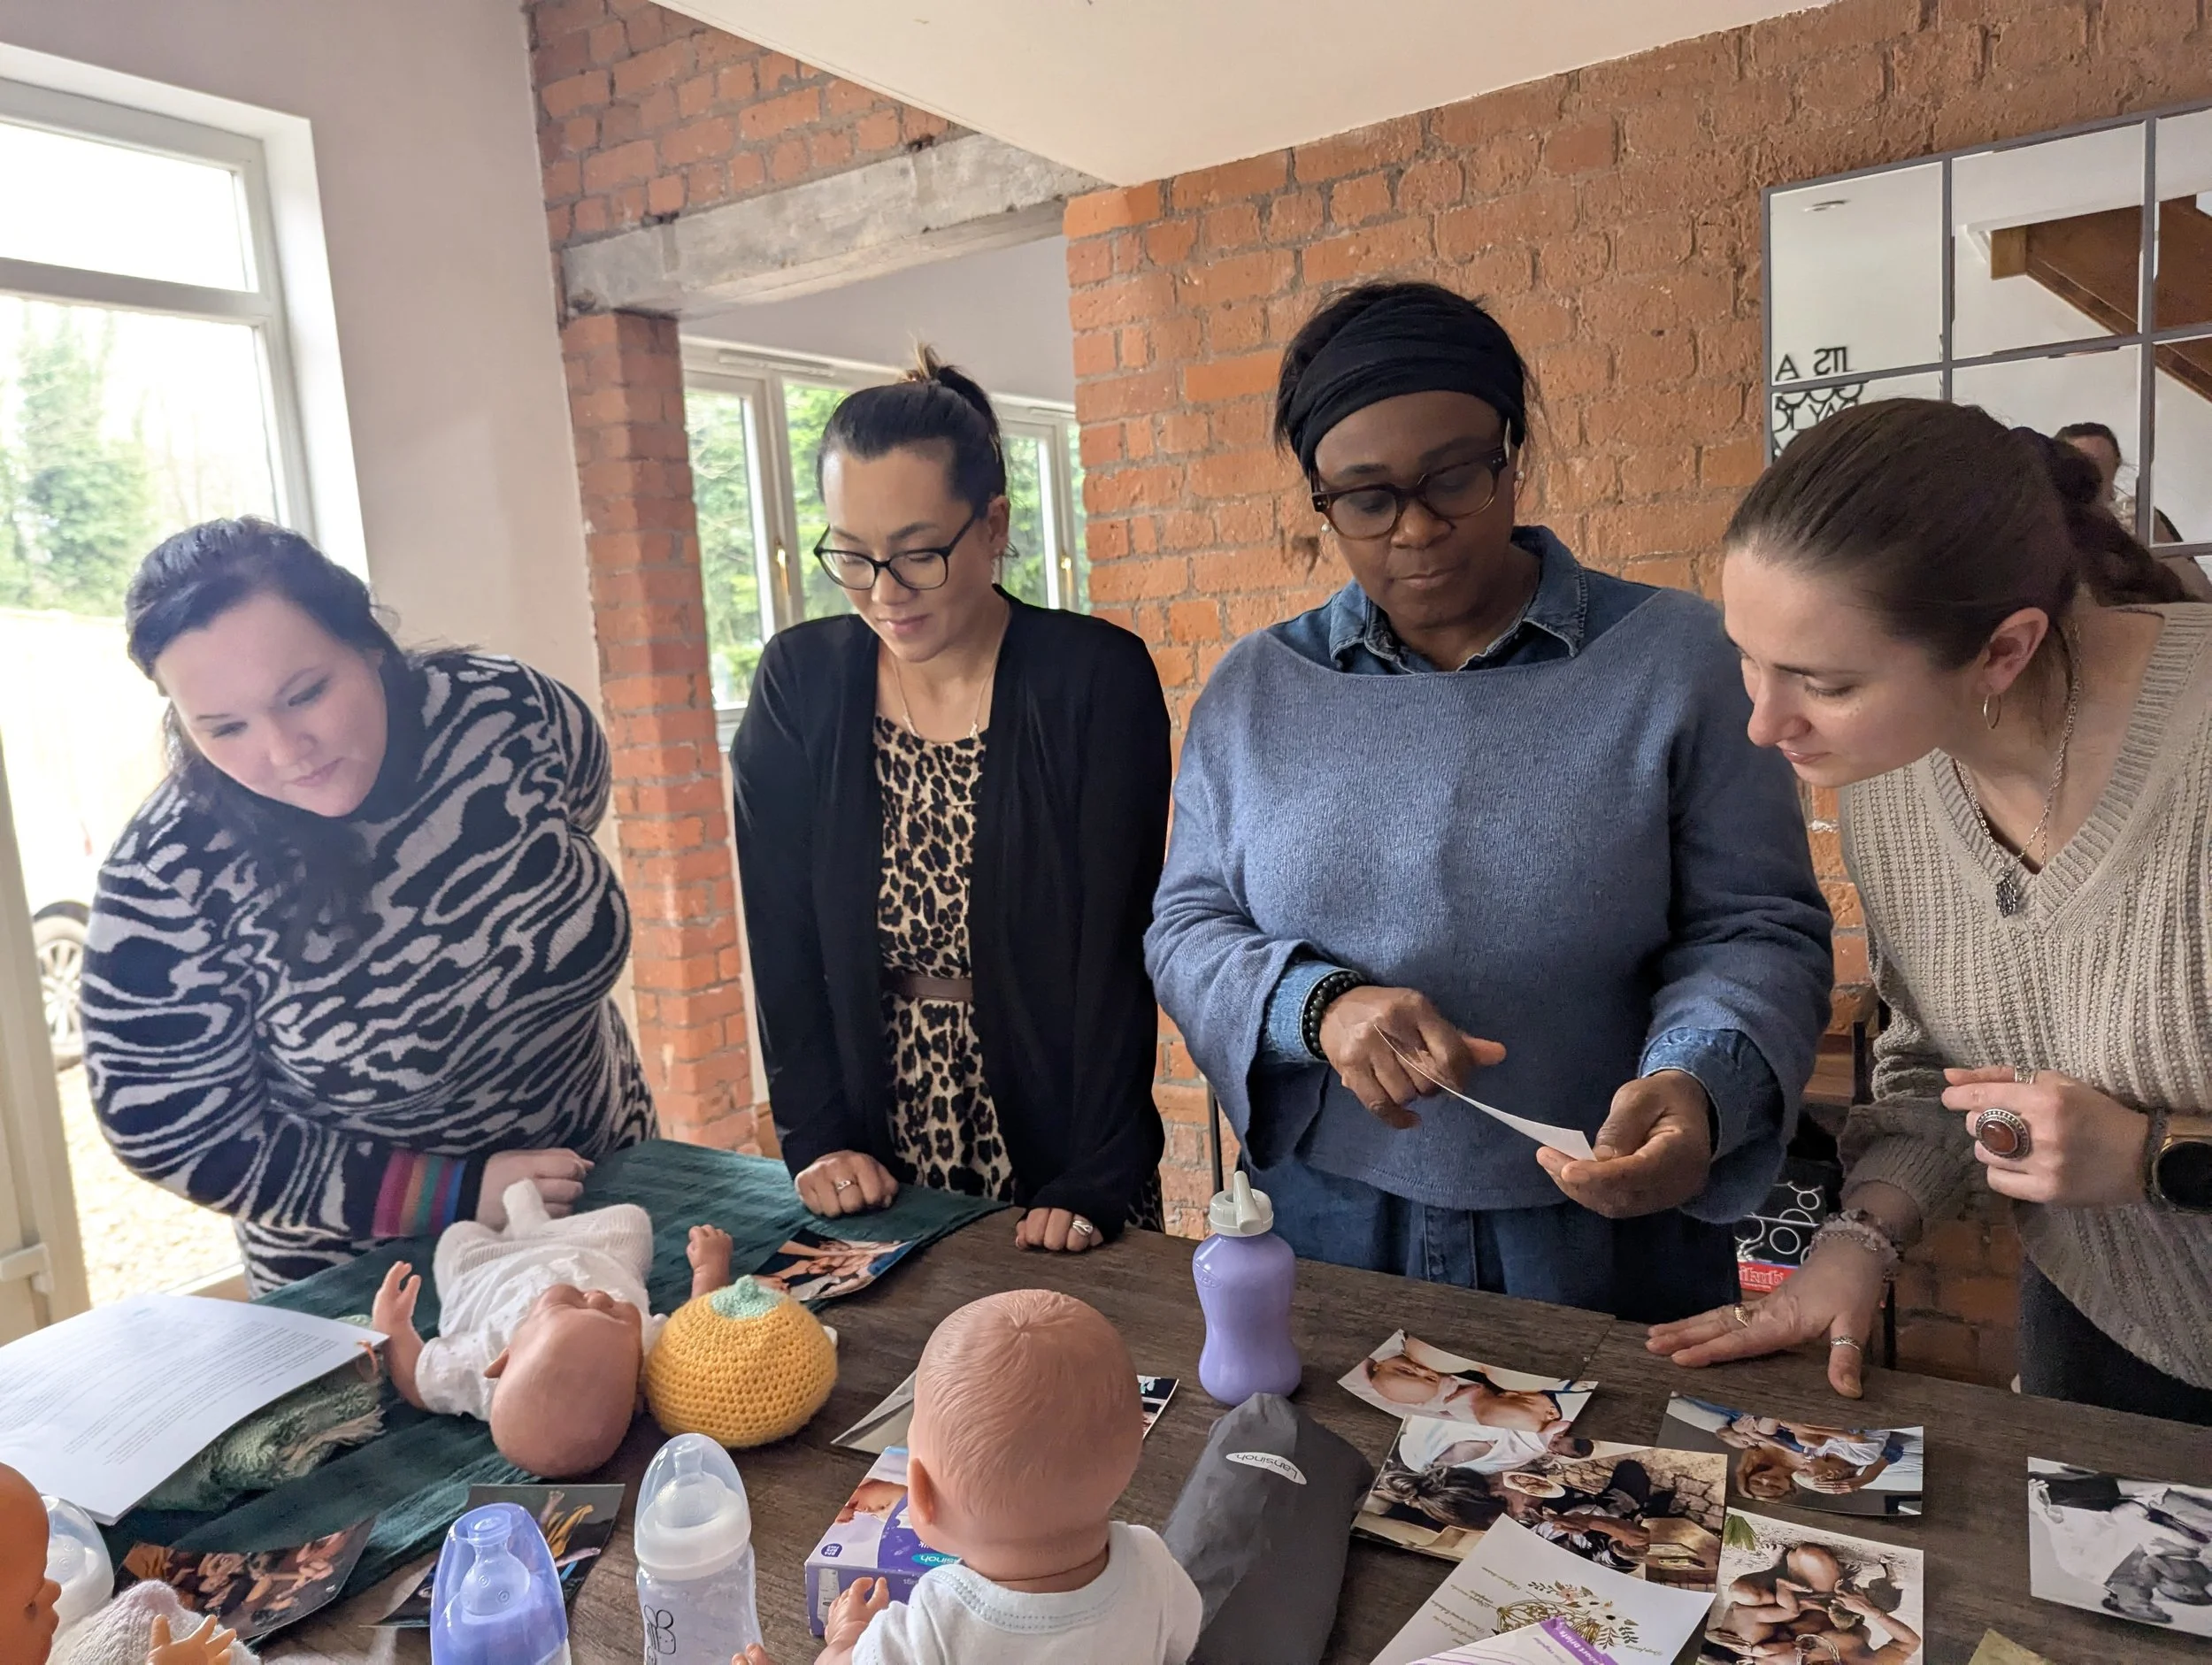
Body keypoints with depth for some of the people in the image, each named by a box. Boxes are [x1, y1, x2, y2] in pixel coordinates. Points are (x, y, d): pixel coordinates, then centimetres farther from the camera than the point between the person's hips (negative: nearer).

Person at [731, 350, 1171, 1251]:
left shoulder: (1098, 679, -12)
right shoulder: (800, 683, -3)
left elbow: (1116, 943, -15)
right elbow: (781, 934, -2)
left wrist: (1099, 1181, -20)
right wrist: (817, 1136, -9)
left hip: (1052, 1139, -2)